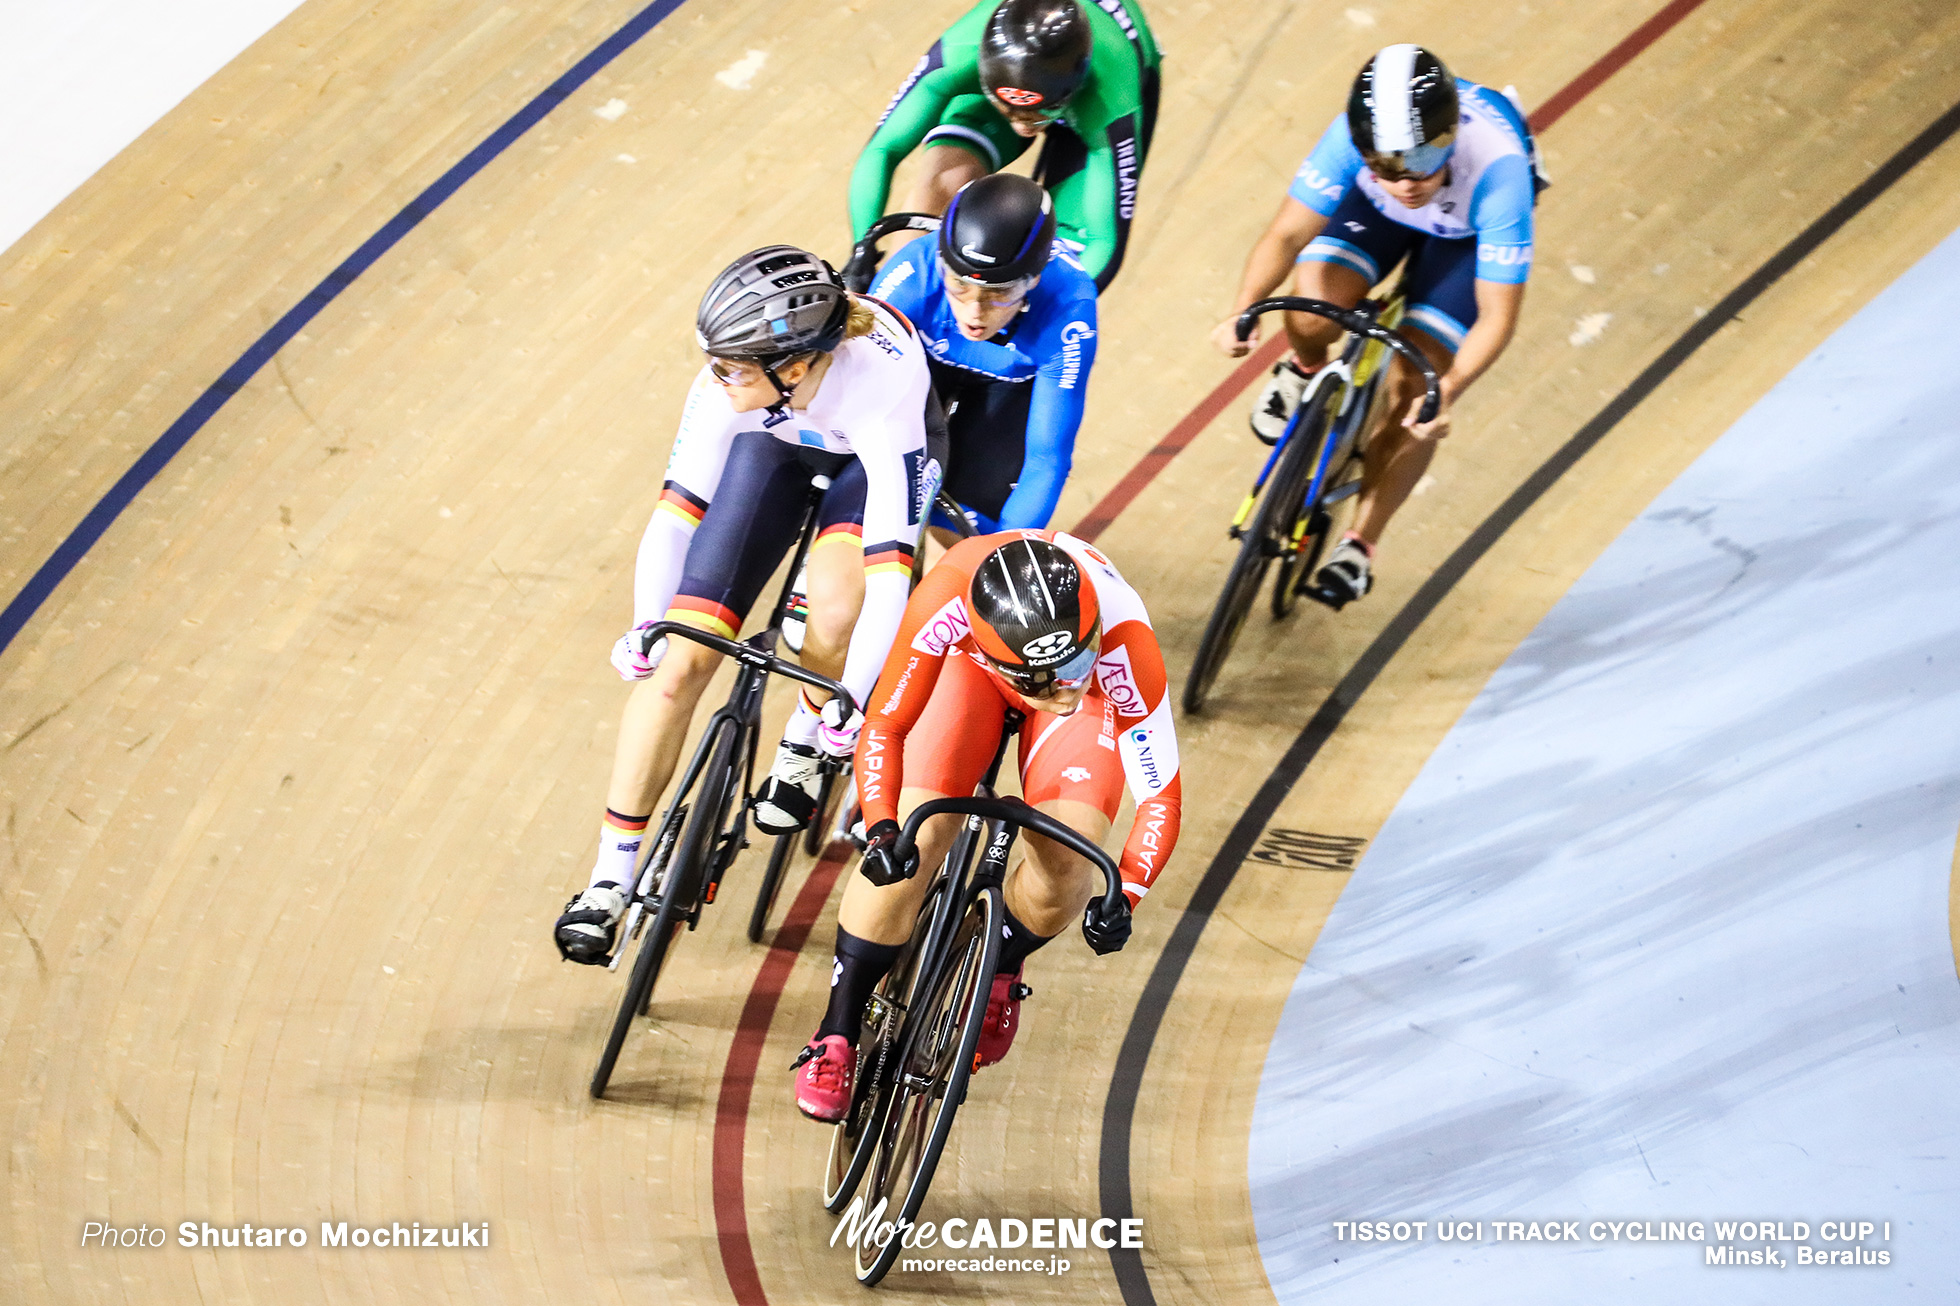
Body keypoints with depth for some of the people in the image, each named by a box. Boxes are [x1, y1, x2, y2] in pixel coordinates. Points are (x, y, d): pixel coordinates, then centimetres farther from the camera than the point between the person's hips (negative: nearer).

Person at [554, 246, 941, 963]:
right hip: (775, 444, 3)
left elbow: (890, 569, -44)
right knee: (678, 662, -10)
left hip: (868, 454, -2)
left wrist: (854, 703, -45)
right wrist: (646, 627, -29)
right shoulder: (733, 379, -33)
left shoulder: (881, 386, -43)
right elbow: (679, 506, -22)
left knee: (837, 608, -34)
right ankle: (610, 881, 0)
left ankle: (804, 748, 1)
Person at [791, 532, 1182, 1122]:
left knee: (1067, 860, -22)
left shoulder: (1124, 648, -42)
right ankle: (837, 1035, -4)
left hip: (1090, 697, 0)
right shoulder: (944, 602, -43)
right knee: (915, 839, -20)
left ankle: (1002, 967, 13)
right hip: (970, 660, 0)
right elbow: (882, 729, -32)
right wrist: (882, 830, -49)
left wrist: (1123, 895, -46)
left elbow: (1161, 793, -32)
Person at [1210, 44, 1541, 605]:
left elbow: (1497, 315, -37)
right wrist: (1243, 309, -46)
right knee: (1314, 304, -25)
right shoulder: (1353, 135, -39)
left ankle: (1360, 544, 7)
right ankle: (1304, 371, 13)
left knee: (1413, 392, -12)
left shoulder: (1498, 169, -43)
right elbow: (1288, 233, -29)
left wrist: (1448, 389, -51)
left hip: (1471, 228, -2)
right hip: (1375, 210, 2)